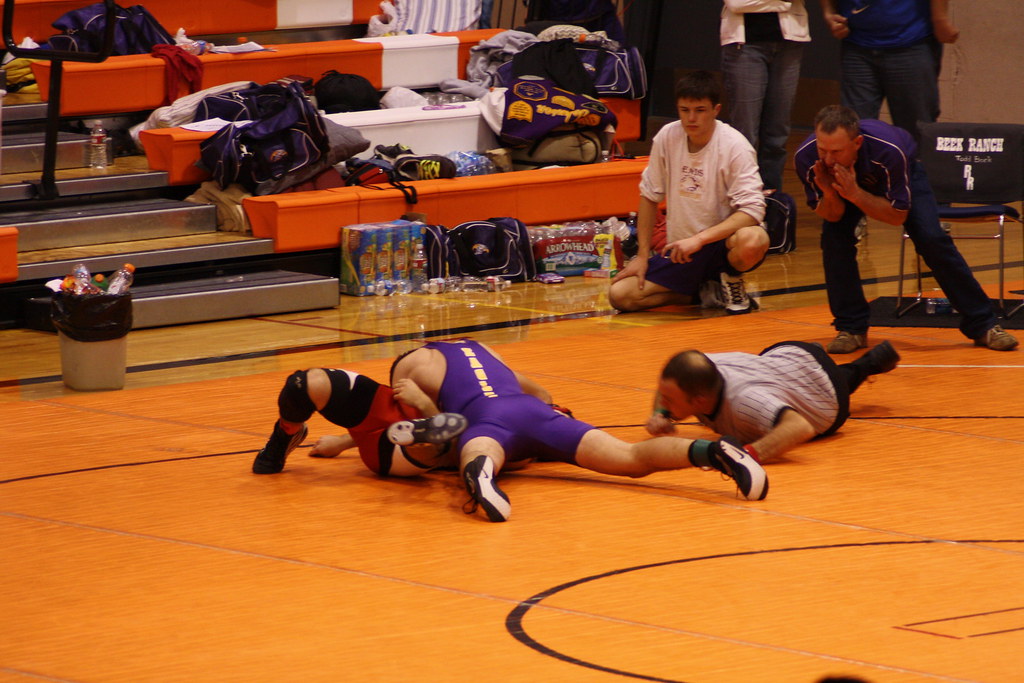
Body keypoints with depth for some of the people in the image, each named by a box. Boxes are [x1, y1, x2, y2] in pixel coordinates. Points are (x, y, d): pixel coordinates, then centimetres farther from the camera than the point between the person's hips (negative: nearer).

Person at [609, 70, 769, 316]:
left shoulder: (735, 146, -15)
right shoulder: (667, 137, -3)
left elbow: (752, 211, -23)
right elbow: (649, 196, 9)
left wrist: (699, 239, -32)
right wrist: (643, 255, 5)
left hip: (722, 243, -4)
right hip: (679, 250, 4)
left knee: (753, 241, -39)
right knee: (619, 294, -15)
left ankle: (732, 281, -2)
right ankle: (704, 293, 7)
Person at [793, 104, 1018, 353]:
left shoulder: (888, 150, -44)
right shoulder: (806, 157, -37)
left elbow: (898, 215, -34)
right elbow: (830, 215, -24)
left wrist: (855, 194, -48)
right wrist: (829, 194, -47)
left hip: (903, 173, -2)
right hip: (844, 184, 2)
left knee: (931, 238, -16)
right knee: (833, 236, -23)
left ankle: (982, 325, -3)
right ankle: (851, 328, -6)